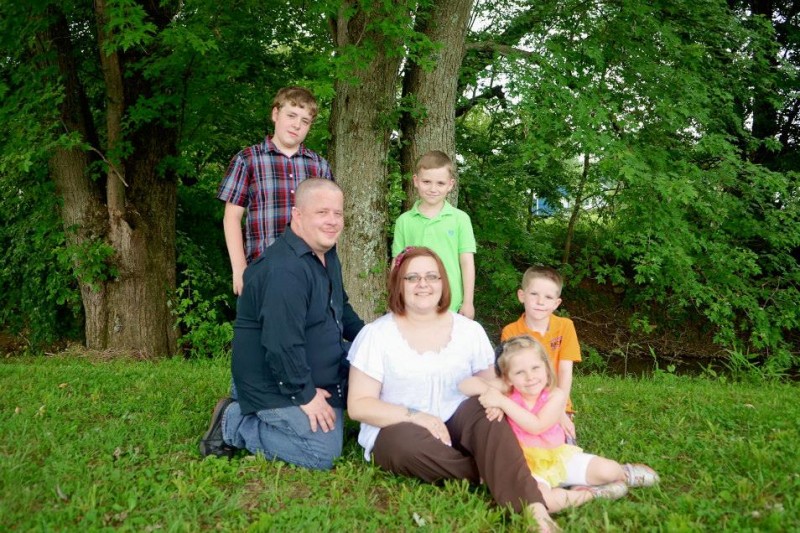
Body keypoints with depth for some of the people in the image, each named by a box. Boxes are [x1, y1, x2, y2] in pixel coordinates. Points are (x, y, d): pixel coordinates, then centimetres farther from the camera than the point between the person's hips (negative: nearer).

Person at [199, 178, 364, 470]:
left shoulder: (326, 255, 7)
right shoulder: (285, 270, -29)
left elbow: (341, 308, 22)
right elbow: (281, 344, -32)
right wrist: (305, 396, -23)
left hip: (311, 371, 10)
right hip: (276, 387, -10)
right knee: (323, 454, -17)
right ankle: (234, 423, 0)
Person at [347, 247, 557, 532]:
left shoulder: (470, 330, 6)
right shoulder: (376, 334, -4)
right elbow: (358, 405, -7)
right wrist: (415, 417, -21)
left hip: (457, 426, 2)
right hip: (397, 432, -2)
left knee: (486, 412, -29)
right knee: (410, 443, -37)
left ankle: (532, 507, -39)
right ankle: (500, 475, -20)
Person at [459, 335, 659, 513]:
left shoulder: (556, 395, -11)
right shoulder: (506, 392, -9)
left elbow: (536, 426, -26)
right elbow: (466, 384, -13)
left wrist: (502, 401, -31)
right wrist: (490, 392, -31)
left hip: (559, 458, 2)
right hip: (526, 466, -1)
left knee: (608, 470, -14)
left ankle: (621, 474, 26)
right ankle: (591, 493, -15)